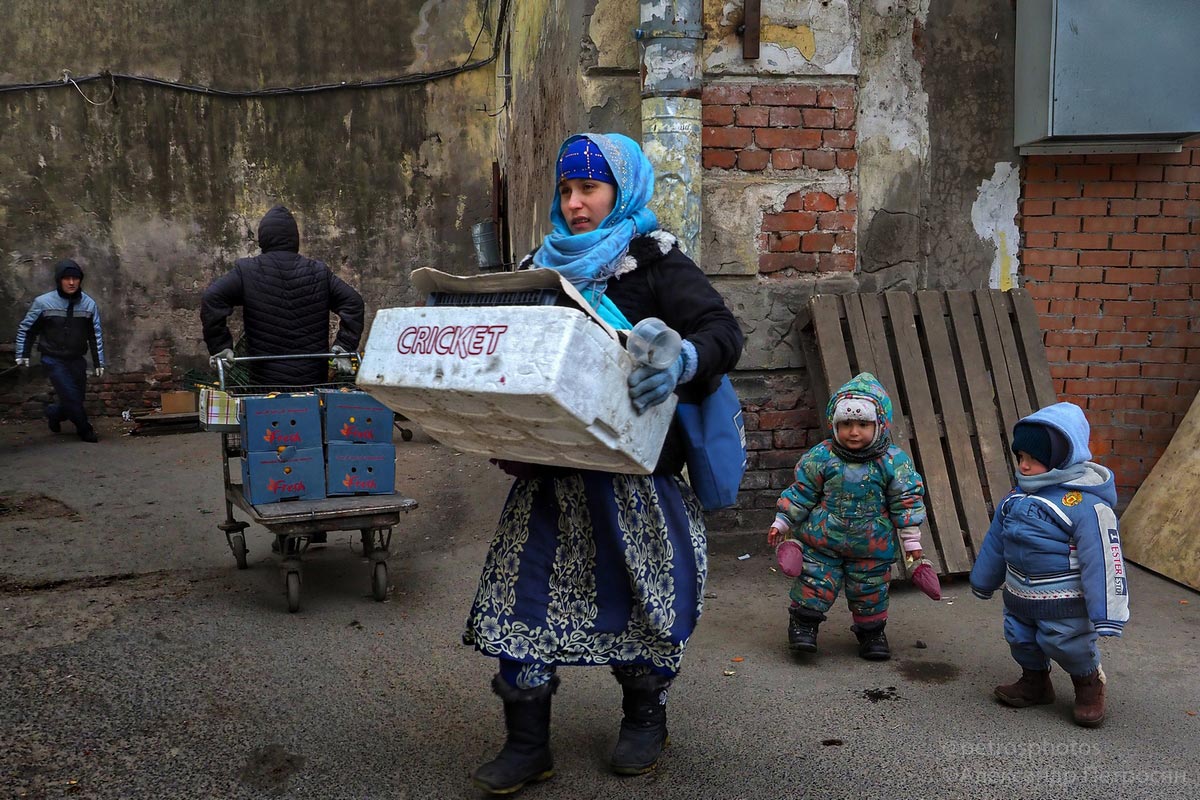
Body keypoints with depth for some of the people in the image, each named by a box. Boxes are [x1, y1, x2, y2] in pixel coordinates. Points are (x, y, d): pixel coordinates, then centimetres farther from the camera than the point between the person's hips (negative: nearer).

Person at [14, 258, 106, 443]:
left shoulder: (89, 304, -4)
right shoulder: (43, 302, -9)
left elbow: (96, 335, 2)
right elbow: (25, 329, 3)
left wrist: (98, 363, 3)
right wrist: (23, 355, 2)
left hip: (77, 360, 3)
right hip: (53, 359, -3)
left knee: (77, 398, 7)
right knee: (71, 396, -11)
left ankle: (53, 413, 37)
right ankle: (85, 430, 8)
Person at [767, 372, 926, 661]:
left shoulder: (893, 461, -10)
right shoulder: (821, 457, -10)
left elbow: (906, 500, -2)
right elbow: (801, 492, -1)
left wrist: (911, 539, -1)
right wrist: (782, 523, 1)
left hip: (871, 547, 1)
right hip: (821, 540, 0)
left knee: (870, 588, 11)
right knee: (815, 581, 0)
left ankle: (871, 631, 32)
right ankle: (804, 623, 18)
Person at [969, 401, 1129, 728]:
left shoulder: (1086, 504, -24)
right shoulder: (1018, 495, 0)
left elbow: (1103, 559, -24)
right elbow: (996, 541, 12)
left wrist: (1105, 614, -24)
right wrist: (984, 580, 21)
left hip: (1064, 604, -7)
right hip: (1019, 596, 7)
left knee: (1068, 646, 6)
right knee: (1021, 640, 20)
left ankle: (1089, 684, 36)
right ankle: (1035, 683, 44)